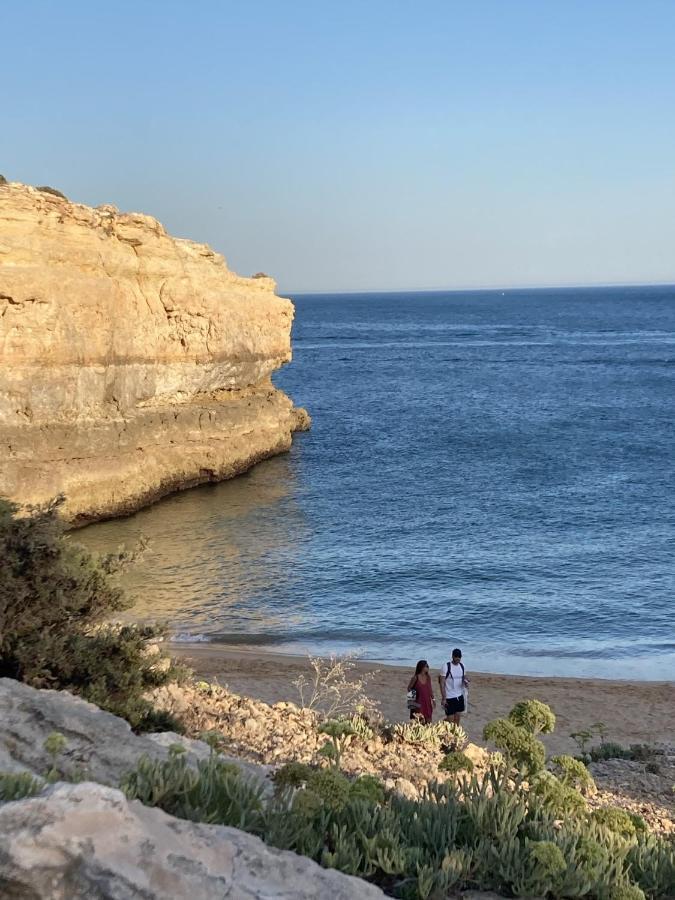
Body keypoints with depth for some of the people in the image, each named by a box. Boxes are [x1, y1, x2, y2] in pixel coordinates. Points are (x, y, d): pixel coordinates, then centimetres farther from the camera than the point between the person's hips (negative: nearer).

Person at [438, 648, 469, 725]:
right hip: (449, 697, -6)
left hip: (459, 696, 6)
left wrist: (465, 681, -9)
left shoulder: (462, 665, 4)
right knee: (450, 719, -2)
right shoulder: (446, 667, -14)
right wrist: (443, 698, -16)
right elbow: (442, 683, -13)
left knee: (457, 717, 10)